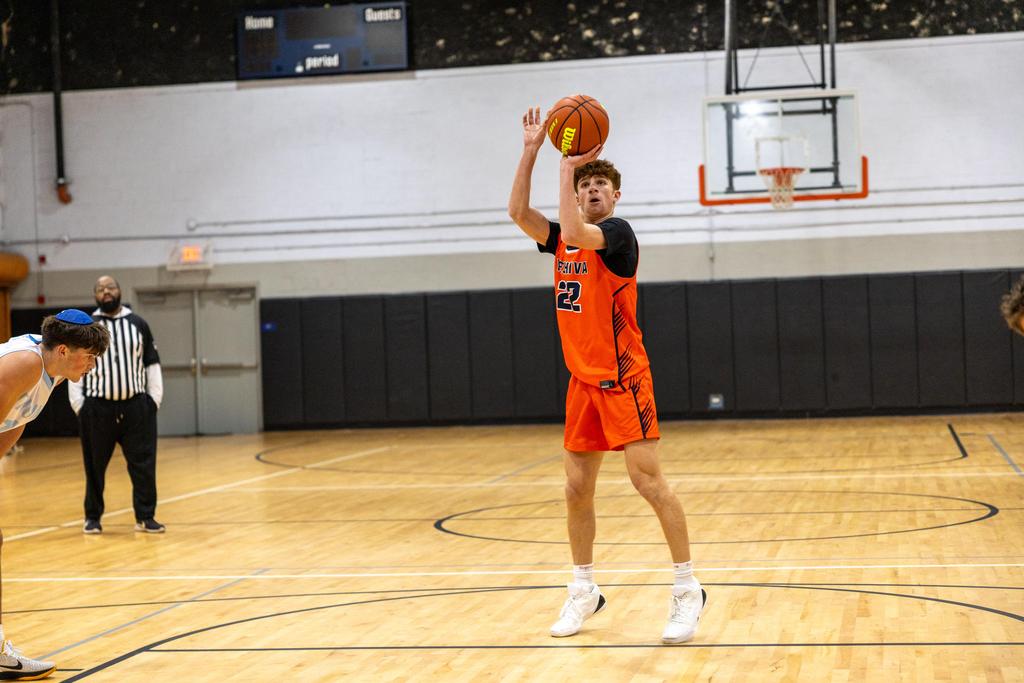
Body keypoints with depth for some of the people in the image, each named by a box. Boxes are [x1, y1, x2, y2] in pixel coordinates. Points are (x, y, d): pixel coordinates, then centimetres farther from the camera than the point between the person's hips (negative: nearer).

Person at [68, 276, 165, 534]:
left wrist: (154, 399, 2)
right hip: (98, 407, 0)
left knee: (143, 464, 0)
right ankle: (93, 517, 20)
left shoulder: (138, 324, 8)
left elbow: (152, 364, 10)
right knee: (95, 466, 7)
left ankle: (145, 517, 10)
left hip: (136, 406, 1)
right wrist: (79, 405, -3)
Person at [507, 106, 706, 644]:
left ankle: (687, 589, 0)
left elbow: (573, 232, -27)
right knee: (577, 490, 8)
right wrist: (531, 151, -6)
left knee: (648, 482, -9)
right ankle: (583, 591, 21)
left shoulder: (618, 232, -8)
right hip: (582, 380, 7)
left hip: (622, 378, -7)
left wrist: (566, 165, -19)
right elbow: (518, 212, 0)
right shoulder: (562, 240, 12)